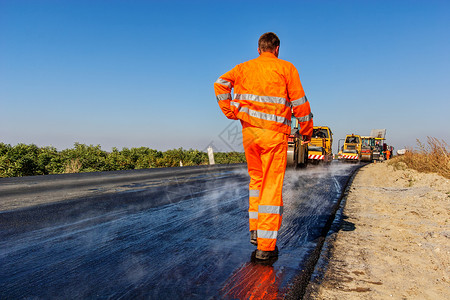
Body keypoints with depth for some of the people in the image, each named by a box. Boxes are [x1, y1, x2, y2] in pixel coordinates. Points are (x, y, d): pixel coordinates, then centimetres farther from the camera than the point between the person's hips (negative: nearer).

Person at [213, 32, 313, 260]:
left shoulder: (245, 67, 13)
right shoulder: (286, 68, 4)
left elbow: (221, 83, 0)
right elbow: (299, 102, 1)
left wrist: (230, 112, 4)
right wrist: (307, 131, 11)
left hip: (249, 130, 4)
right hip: (274, 133, -4)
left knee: (256, 179, 21)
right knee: (272, 186, 0)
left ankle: (255, 230, 20)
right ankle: (266, 246, 2)